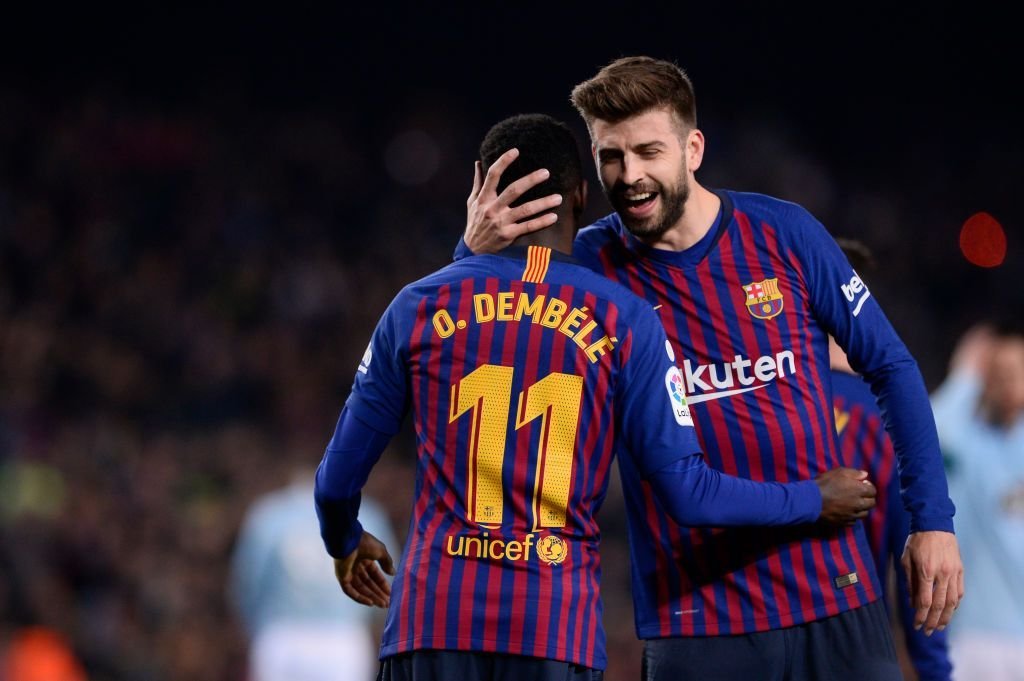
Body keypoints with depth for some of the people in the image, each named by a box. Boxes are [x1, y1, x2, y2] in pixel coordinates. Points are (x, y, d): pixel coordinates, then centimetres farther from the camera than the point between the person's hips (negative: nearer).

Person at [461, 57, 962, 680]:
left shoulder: (783, 233, -1)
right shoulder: (587, 265, -3)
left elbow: (890, 368, 7)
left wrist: (933, 520, 2)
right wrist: (476, 253, -30)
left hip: (833, 597, 1)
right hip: (694, 620, -1)